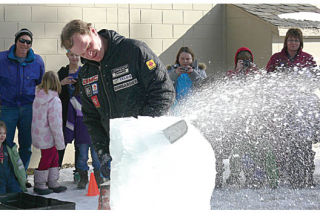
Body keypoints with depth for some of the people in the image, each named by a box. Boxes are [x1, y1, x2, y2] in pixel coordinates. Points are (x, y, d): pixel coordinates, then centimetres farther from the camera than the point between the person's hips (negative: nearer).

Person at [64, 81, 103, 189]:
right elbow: (70, 120, 4)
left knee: (97, 156, 3)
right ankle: (83, 178, 17)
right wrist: (68, 136, 1)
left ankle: (98, 177, 17)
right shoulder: (74, 101, 3)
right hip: (82, 137, 0)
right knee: (82, 157, 4)